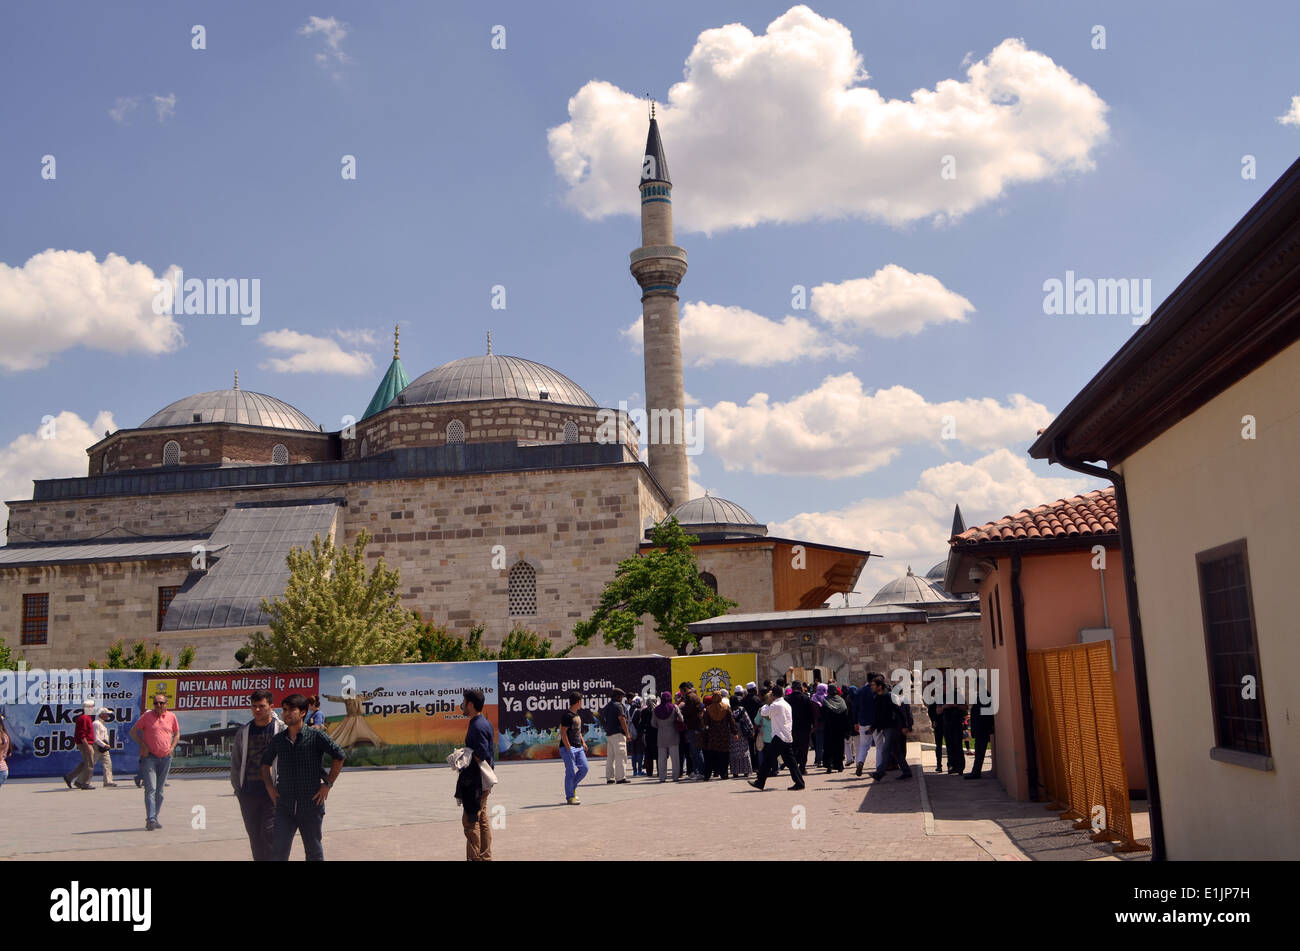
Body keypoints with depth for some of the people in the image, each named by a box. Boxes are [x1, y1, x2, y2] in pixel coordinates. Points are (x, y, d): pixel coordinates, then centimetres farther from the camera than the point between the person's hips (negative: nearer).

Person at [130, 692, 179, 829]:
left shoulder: (171, 717, 7)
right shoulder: (146, 716, -2)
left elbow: (177, 734, 19)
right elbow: (133, 732, 4)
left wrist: (172, 747, 4)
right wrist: (143, 746, -7)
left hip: (165, 758, 4)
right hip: (149, 757, -4)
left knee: (159, 791, 9)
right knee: (150, 789, -13)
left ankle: (154, 819, 18)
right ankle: (150, 819, -19)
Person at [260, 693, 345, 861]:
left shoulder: (316, 736, -6)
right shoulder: (278, 740, 5)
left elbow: (339, 756, -2)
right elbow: (265, 762, 21)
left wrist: (327, 784, -5)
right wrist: (269, 786, 9)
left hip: (311, 805, -2)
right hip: (284, 808, 2)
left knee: (314, 853, 11)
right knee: (277, 853, -4)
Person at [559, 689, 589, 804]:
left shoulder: (577, 714, 15)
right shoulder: (567, 715, -14)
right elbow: (563, 732, -17)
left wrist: (582, 742, 16)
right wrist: (568, 749, -19)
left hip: (578, 747, 9)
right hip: (568, 747, -9)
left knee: (584, 768, 4)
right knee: (571, 772, -5)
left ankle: (572, 787, 21)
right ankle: (570, 797, 3)